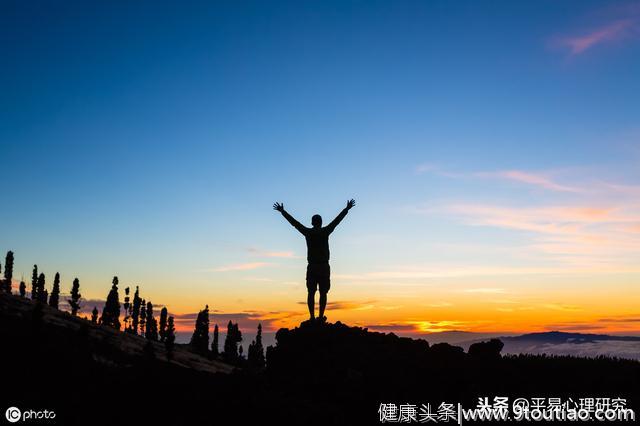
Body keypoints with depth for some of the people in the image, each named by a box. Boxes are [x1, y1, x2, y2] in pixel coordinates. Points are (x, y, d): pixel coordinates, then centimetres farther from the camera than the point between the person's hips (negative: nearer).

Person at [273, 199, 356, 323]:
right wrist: (347, 209, 19)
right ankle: (321, 316, -4)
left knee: (311, 292, 3)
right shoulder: (325, 231, 1)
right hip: (324, 266, -1)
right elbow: (338, 219, 9)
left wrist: (282, 211, 20)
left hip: (312, 267, 1)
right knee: (323, 292, 1)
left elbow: (293, 222, 10)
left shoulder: (308, 232, 3)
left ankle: (312, 316, -2)